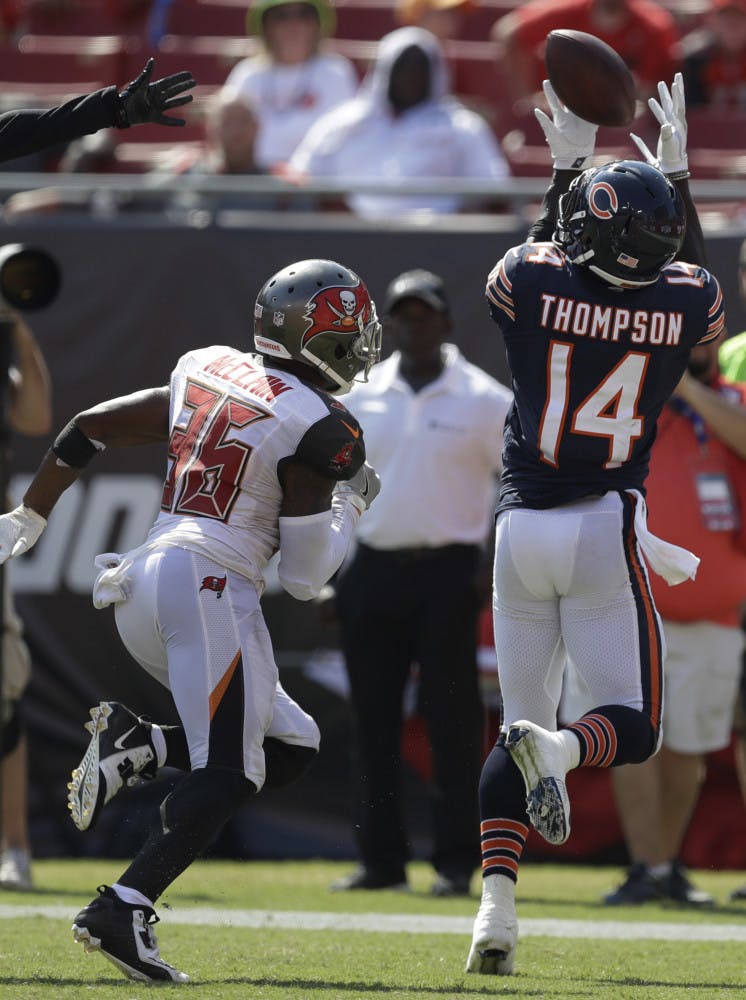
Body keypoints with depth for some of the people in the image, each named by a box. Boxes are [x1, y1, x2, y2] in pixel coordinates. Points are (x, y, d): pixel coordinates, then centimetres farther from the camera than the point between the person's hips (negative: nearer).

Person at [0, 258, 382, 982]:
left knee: (290, 748, 14)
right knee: (228, 773, -10)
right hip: (208, 587, -8)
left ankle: (138, 745, -3)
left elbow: (88, 429, 18)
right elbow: (304, 576, -6)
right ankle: (122, 911, -23)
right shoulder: (319, 430, -6)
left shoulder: (207, 372, 14)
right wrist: (350, 507, 13)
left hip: (140, 589, 8)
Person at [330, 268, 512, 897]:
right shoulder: (360, 399, 10)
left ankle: (456, 861, -2)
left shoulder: (484, 400, -1)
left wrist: (495, 567, -11)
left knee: (452, 718, -5)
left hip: (447, 570, -4)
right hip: (372, 571, 4)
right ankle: (382, 859, 10)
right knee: (373, 720, 5)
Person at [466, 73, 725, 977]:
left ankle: (496, 901, -5)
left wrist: (565, 171, 28)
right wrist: (678, 169, 27)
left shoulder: (529, 284, -7)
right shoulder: (685, 306, -6)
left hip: (521, 528, 2)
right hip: (606, 527, -2)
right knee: (633, 724, 7)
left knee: (519, 724, 11)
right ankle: (560, 750, -30)